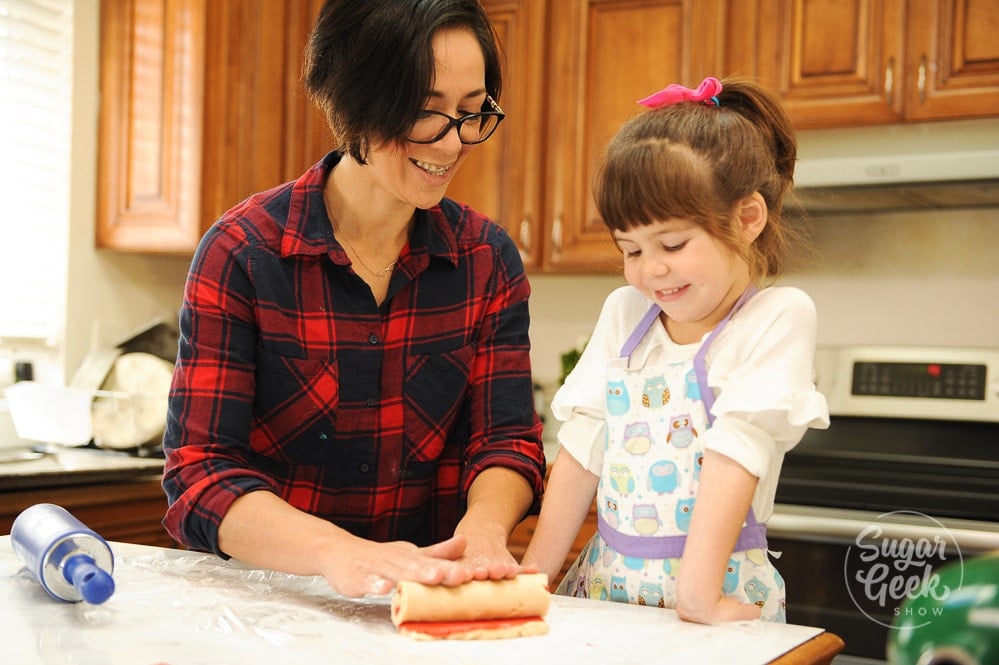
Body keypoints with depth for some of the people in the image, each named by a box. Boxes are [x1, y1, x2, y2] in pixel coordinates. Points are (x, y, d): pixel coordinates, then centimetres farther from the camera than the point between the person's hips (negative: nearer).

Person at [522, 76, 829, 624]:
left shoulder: (779, 317, -7)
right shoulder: (623, 312, 7)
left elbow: (734, 453, -16)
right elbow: (582, 451, 6)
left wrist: (697, 592, -22)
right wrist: (534, 575, 1)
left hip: (719, 593, -3)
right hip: (604, 582, 3)